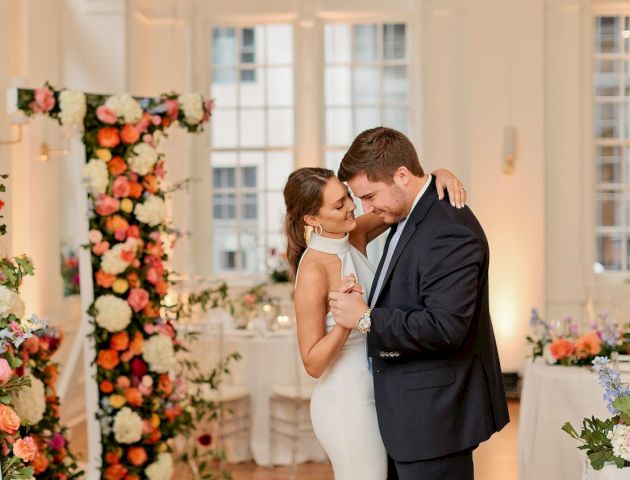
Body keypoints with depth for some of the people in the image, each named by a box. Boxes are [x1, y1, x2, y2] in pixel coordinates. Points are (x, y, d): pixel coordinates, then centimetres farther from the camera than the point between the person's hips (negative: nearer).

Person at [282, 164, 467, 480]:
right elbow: (313, 363, -19)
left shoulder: (355, 236, -2)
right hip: (347, 403, -8)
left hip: (372, 394, 8)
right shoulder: (313, 271, -23)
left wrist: (438, 175, -15)